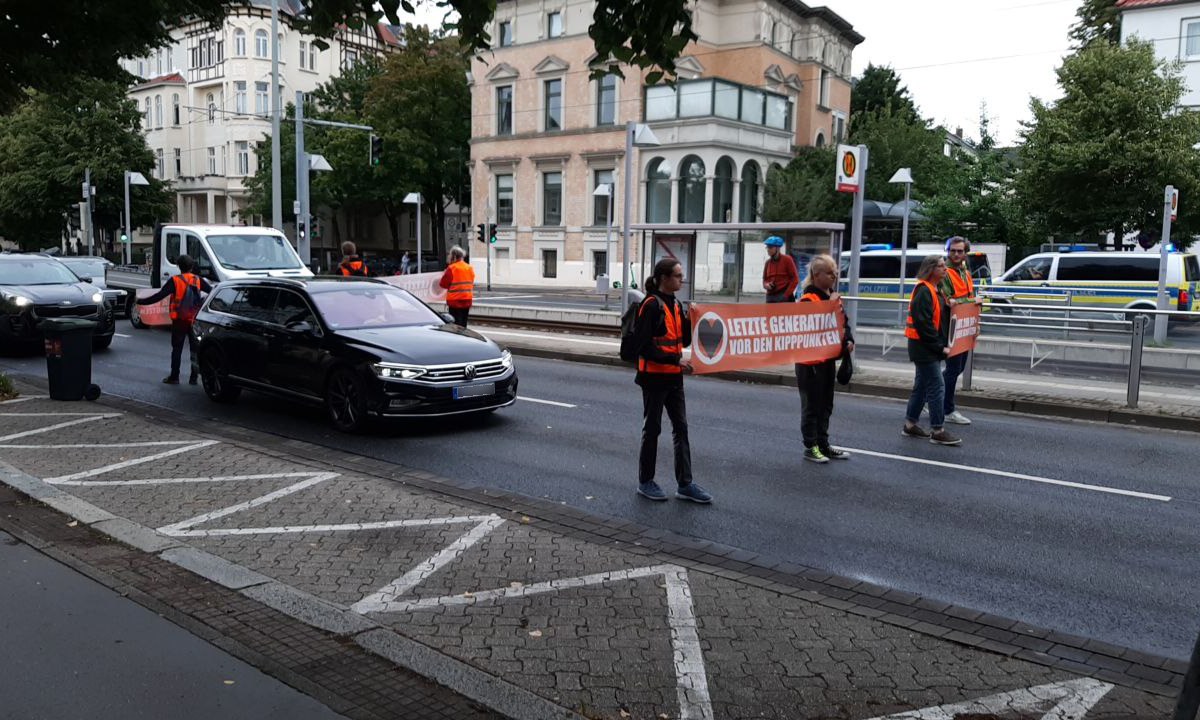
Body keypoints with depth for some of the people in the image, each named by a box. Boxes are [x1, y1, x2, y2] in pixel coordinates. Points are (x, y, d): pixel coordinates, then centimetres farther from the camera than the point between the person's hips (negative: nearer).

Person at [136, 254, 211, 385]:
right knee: (194, 349, 9)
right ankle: (194, 377, 9)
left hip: (179, 321, -2)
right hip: (195, 320, 3)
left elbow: (159, 296, -13)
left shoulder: (175, 281, -8)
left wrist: (141, 301, -7)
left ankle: (174, 377, 8)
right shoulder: (198, 280, 1)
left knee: (177, 349, 6)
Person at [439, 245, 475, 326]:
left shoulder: (452, 268, -13)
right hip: (467, 300, 6)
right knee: (463, 324, 13)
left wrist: (444, 275, 8)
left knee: (456, 324, -5)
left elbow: (443, 284, -9)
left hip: (455, 300, -6)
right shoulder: (470, 268, 8)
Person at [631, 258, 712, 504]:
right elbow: (643, 346, -19)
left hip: (673, 376, 8)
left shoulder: (675, 304, 10)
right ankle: (645, 482, 19)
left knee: (681, 427, 7)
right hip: (654, 376, -7)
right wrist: (675, 359, -22)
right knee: (652, 428, 4)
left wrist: (690, 319, -6)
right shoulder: (651, 305, -14)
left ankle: (685, 484, 13)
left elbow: (685, 340, 11)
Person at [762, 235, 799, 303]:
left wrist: (786, 295, -12)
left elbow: (795, 279, -5)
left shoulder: (787, 259, -3)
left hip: (783, 297, -6)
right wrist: (766, 285, -2)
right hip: (770, 297, 6)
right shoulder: (767, 262, 12)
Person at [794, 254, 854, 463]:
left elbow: (843, 322, 19)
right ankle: (810, 447, 7)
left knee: (826, 405, 15)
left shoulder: (832, 296, 12)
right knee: (812, 406, -1)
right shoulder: (808, 299, -16)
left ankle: (823, 444, 24)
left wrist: (848, 340, 2)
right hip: (811, 360, -9)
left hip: (829, 359, 9)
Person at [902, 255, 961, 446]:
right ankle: (937, 431, -4)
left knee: (922, 386, 15)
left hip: (932, 349, 10)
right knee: (937, 387, -9)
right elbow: (923, 323, -22)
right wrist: (940, 347, -19)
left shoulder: (936, 290, 16)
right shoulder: (924, 291, -16)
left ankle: (910, 425, 24)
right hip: (924, 348, -10)